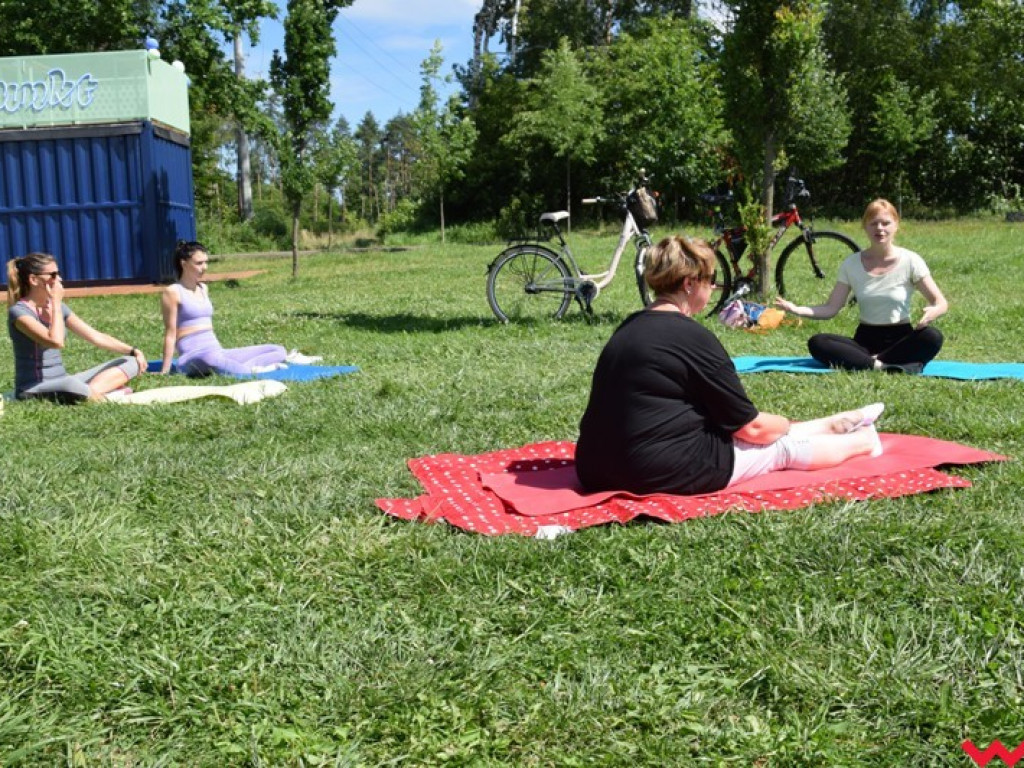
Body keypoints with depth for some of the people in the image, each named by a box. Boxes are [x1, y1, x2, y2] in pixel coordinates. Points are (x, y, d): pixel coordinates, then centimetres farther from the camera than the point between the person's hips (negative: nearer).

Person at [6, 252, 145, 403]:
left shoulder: (58, 307, 11)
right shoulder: (19, 311, -11)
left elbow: (96, 337, 11)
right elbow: (56, 341, -27)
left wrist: (132, 351, -1)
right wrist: (56, 303, -16)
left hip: (63, 382, 8)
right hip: (33, 389, -8)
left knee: (130, 362, -3)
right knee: (72, 384, -44)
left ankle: (92, 391, -24)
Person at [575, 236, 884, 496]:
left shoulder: (631, 327, 10)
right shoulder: (691, 336, -16)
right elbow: (750, 427, -5)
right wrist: (786, 424, 17)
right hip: (663, 474, -8)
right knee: (784, 447, 14)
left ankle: (835, 425, 46)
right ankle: (862, 440, 39)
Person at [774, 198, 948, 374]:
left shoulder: (910, 261, -3)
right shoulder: (851, 264, 2)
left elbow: (941, 303, -4)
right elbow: (831, 308, -2)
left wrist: (933, 312, -29)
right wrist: (797, 310, -20)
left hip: (901, 340, -1)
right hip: (865, 340, 2)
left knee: (933, 336, -34)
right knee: (816, 343, -25)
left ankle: (866, 363, -31)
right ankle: (883, 365, -35)